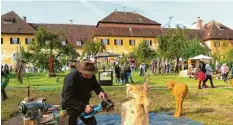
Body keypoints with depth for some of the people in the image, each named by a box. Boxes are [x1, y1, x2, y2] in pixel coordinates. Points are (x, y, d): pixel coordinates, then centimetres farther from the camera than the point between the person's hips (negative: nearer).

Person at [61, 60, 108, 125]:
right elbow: (67, 98, -36)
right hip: (71, 106, -6)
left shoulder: (91, 76, -13)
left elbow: (95, 86, 4)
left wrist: (100, 92, -20)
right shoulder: (71, 78, -32)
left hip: (84, 104, 6)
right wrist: (83, 107, -44)